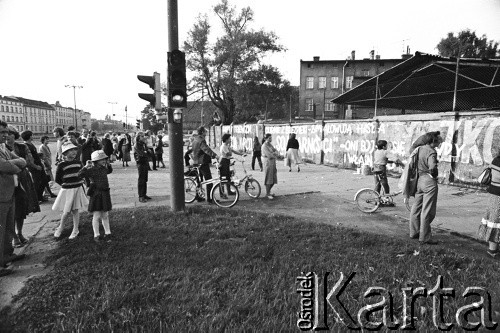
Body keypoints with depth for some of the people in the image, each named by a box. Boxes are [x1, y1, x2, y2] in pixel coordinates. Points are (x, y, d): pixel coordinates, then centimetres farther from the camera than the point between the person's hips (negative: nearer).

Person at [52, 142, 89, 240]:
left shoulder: (78, 162, 2)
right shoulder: (62, 165, -11)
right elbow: (58, 179, -4)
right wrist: (66, 185, 0)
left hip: (78, 188, 3)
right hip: (67, 190, -3)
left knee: (75, 210, 8)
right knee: (67, 211, 2)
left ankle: (75, 230, 20)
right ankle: (60, 228, 28)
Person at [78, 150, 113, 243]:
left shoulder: (104, 169, 8)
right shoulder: (91, 170, -11)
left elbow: (110, 171, 31)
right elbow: (80, 175, -22)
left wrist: (108, 164, 15)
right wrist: (86, 166, -24)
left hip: (105, 194, 6)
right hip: (96, 194, -5)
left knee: (105, 216, 13)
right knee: (97, 216, 2)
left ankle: (107, 233, 24)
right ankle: (96, 235, 16)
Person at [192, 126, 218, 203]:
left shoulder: (195, 140, 14)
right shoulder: (201, 140, -17)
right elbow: (206, 149, -34)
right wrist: (214, 155, -46)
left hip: (196, 162, 10)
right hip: (203, 162, -10)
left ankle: (198, 196, 24)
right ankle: (209, 198, -6)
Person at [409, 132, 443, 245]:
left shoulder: (420, 149, 7)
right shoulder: (431, 152, -17)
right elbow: (432, 167, -29)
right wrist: (434, 173, -10)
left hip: (419, 179, 8)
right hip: (429, 181, -8)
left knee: (416, 208, 17)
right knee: (427, 211, 0)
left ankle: (414, 232, 29)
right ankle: (424, 237, 6)